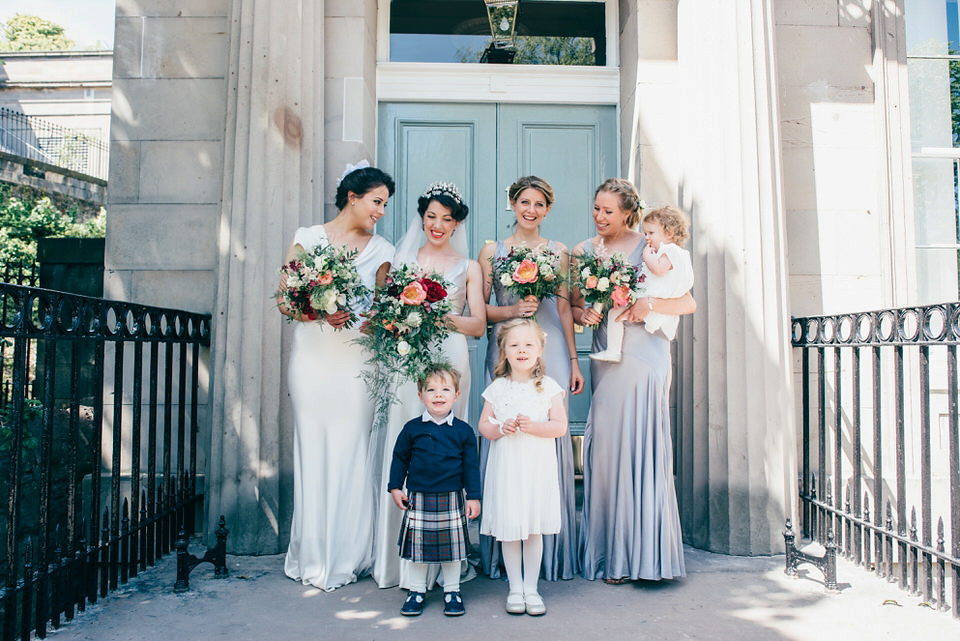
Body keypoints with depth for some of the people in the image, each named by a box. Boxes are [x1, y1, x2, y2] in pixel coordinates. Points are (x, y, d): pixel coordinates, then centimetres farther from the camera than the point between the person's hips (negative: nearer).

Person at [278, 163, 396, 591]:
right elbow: (284, 300, 3)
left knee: (351, 454, -1)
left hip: (356, 360, 1)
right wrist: (319, 312, -13)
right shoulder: (309, 238, 8)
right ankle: (311, 556, 14)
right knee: (313, 452, 1)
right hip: (312, 357, -1)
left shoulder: (381, 250, 11)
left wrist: (355, 319, -10)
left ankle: (345, 558, 11)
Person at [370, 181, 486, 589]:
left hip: (448, 361, -1)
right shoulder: (401, 259, 16)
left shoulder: (468, 268, 12)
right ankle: (395, 557, 8)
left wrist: (444, 317, -12)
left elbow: (479, 325, 5)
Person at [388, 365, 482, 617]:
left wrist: (474, 497, 0)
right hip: (418, 498, 0)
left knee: (452, 546, 8)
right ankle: (417, 591, 25)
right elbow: (400, 458, 8)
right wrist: (395, 487, 4)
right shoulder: (412, 428, -1)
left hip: (451, 499, 0)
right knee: (417, 545, 8)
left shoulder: (463, 431, -1)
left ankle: (452, 591, 24)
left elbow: (471, 465, 2)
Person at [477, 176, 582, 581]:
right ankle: (502, 551, 8)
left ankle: (550, 552, 11)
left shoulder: (558, 253, 13)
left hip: (549, 353, 1)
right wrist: (512, 311, -11)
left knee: (549, 435, -1)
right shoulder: (492, 251, 9)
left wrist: (573, 361, 9)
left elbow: (564, 310, 12)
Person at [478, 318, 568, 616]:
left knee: (534, 529, 6)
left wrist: (532, 426, -18)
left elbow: (560, 426, -3)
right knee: (508, 530, 5)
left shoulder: (548, 387, 1)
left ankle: (531, 587, 21)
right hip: (505, 468, 1)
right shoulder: (497, 388, 4)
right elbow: (483, 425, 7)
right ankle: (515, 587, 21)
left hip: (538, 468, 0)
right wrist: (500, 428, -14)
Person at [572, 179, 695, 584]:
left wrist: (649, 304, -18)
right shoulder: (584, 252, 11)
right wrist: (584, 315, -6)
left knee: (642, 448, -4)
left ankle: (645, 554, 9)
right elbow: (573, 306, 16)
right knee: (605, 448, 2)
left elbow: (689, 303, -2)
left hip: (644, 358, -3)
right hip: (606, 359, 3)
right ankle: (612, 555, 14)